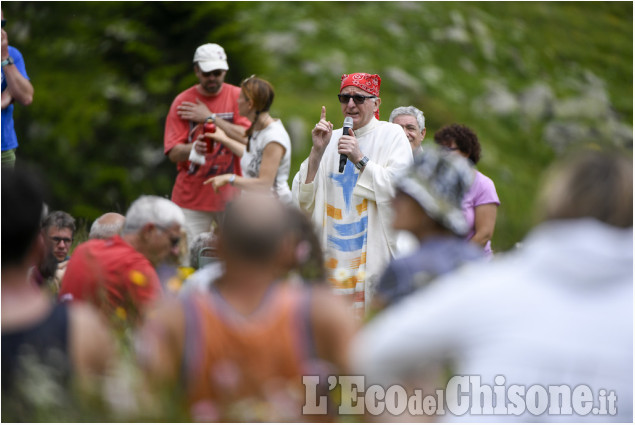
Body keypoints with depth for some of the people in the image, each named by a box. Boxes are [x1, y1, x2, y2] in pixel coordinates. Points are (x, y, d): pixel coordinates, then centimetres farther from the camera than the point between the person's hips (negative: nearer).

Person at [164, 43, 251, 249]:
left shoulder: (237, 97, 3)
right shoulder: (182, 102, 2)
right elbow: (173, 153, -4)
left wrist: (210, 118, -11)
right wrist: (194, 148, -27)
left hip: (230, 194, 1)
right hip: (192, 195, 0)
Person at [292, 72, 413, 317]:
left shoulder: (392, 136, 4)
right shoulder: (331, 139, 15)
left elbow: (398, 189, -10)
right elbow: (303, 199, 7)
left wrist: (360, 159, -14)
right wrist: (317, 151, -4)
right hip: (333, 255, 4)